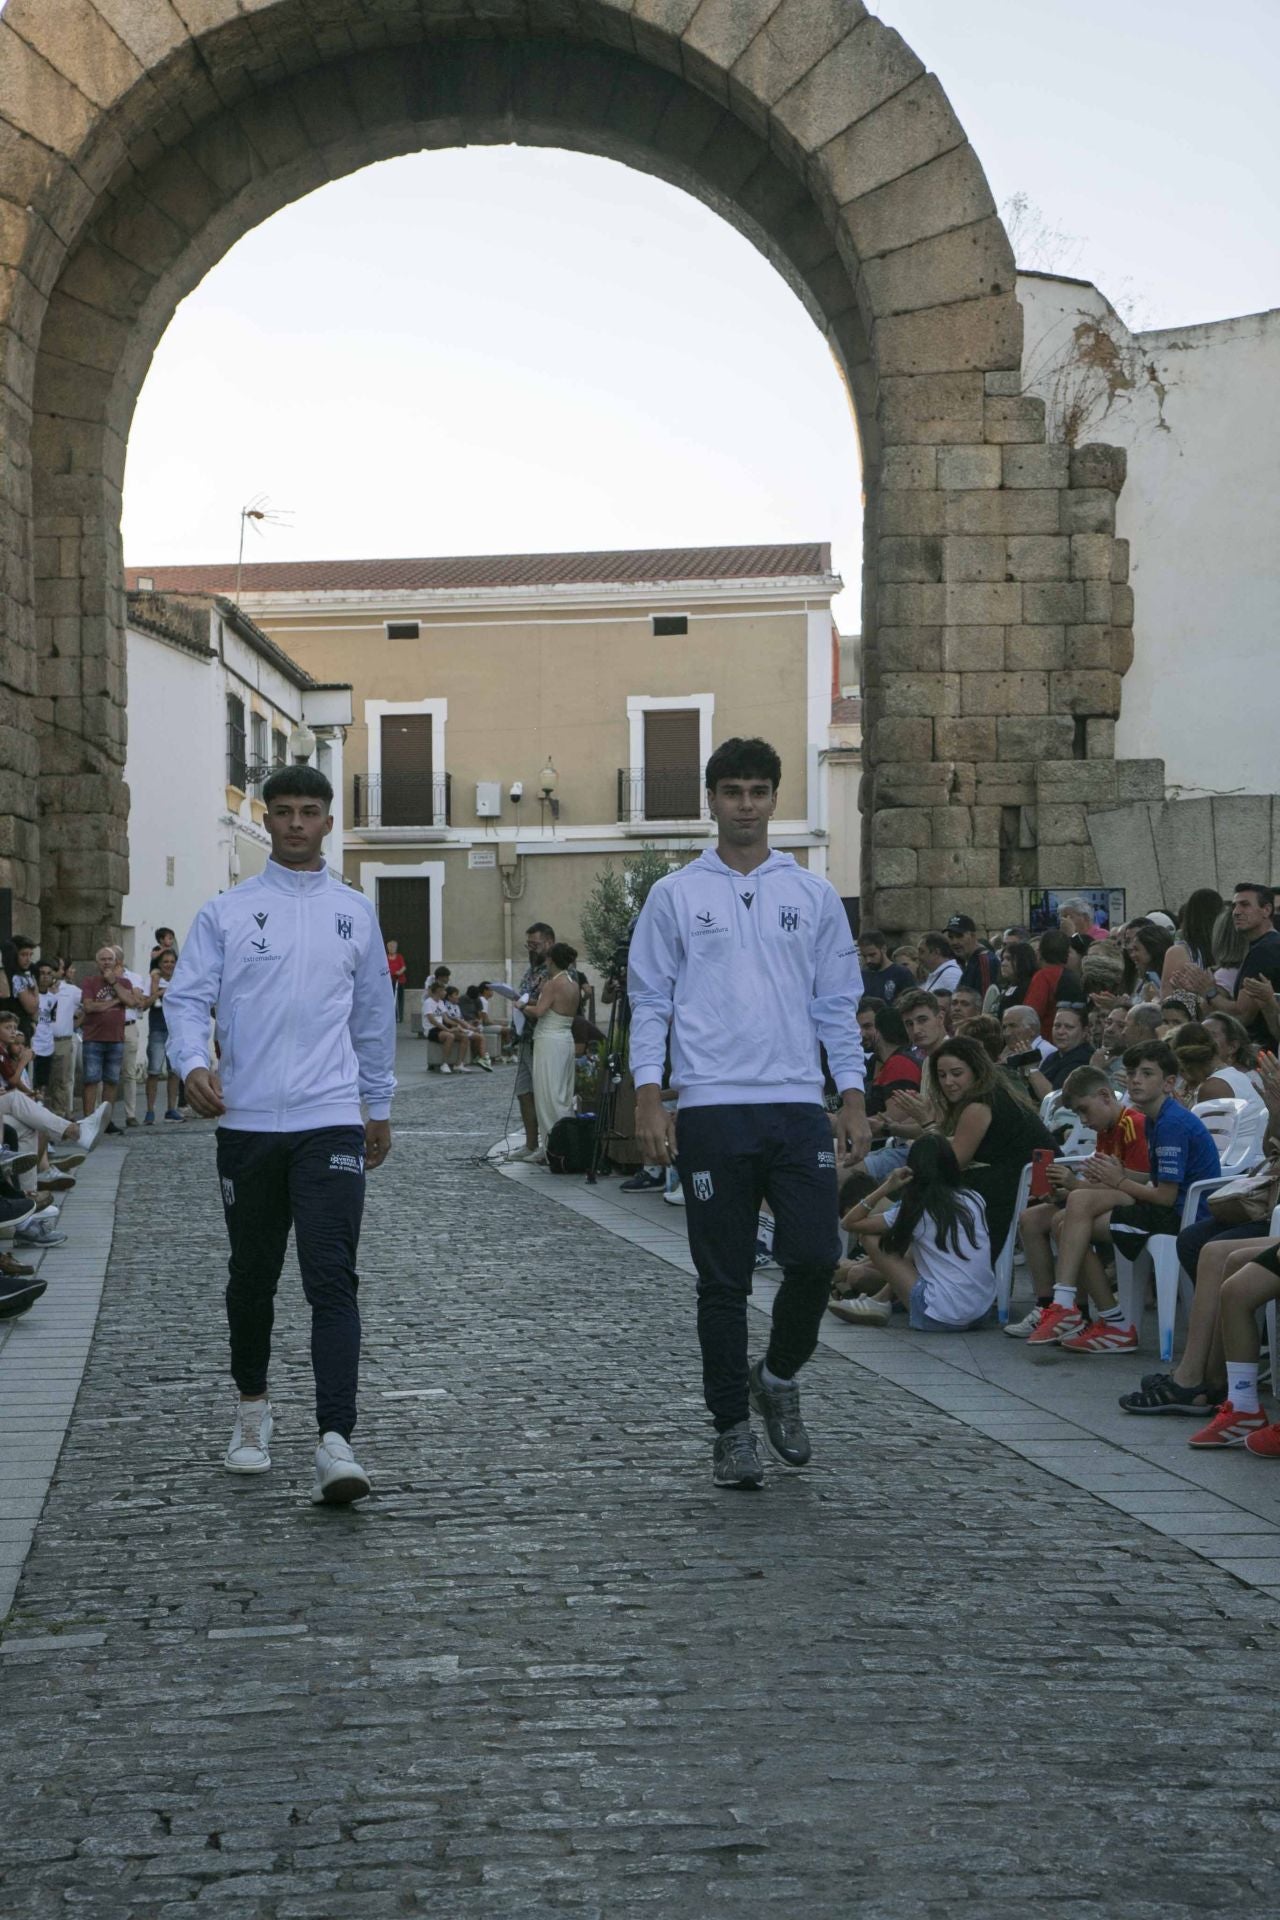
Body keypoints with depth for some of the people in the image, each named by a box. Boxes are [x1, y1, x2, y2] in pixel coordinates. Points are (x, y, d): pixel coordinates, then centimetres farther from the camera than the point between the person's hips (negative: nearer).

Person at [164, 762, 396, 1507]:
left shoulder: (355, 912, 10)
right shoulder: (227, 912, 5)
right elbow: (187, 997, 0)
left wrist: (380, 1105, 21)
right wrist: (194, 1062, -19)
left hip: (331, 1121, 0)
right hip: (247, 1121, 1)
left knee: (332, 1279, -12)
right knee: (253, 1276, 13)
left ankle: (337, 1441, -18)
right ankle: (253, 1407, 33)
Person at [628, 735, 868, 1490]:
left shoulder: (814, 895, 11)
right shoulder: (676, 895, 6)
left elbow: (838, 1004, 12)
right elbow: (651, 1002, 4)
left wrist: (854, 1098, 5)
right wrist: (650, 1098, -5)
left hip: (799, 1104, 2)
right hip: (711, 1109, -1)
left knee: (816, 1257, -7)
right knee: (724, 1281, 3)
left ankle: (779, 1377, 20)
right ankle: (733, 1426, 14)